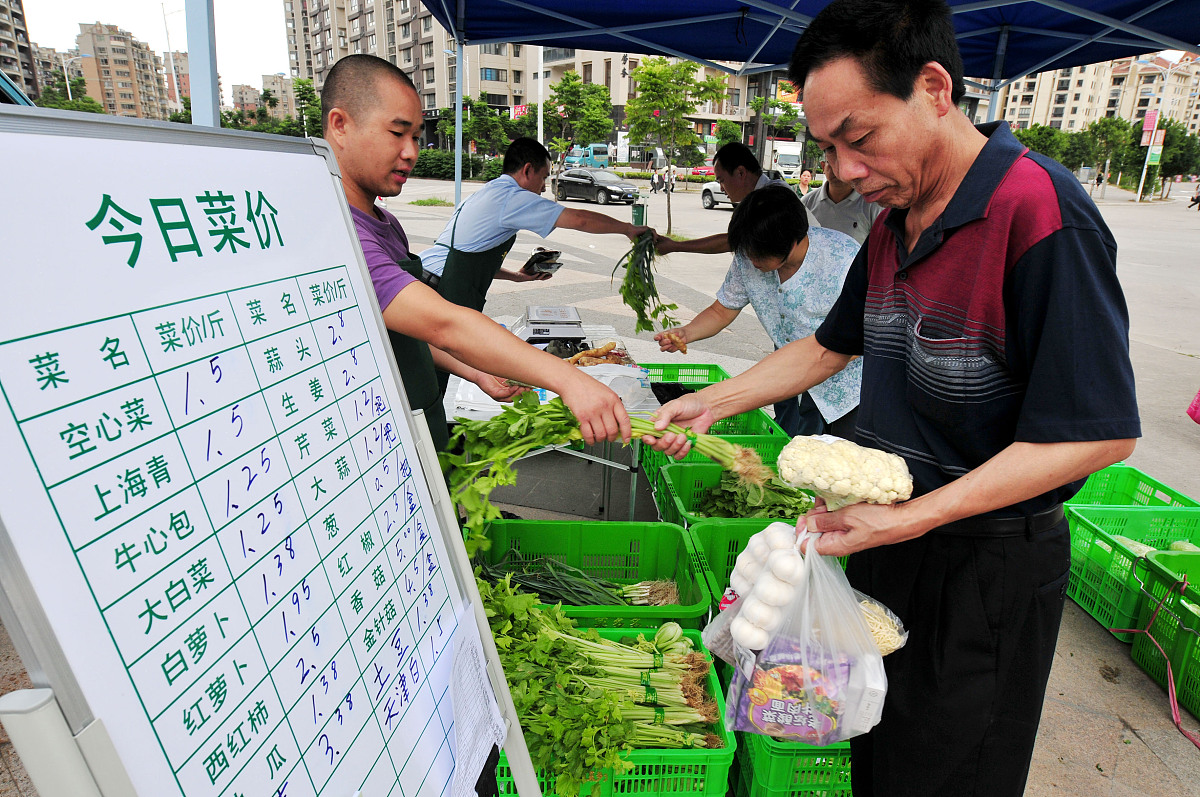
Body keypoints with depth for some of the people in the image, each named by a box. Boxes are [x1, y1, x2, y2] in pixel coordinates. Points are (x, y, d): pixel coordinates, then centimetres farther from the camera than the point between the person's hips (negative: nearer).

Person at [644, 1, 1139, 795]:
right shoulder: (893, 225, 4)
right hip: (889, 536, 7)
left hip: (987, 562, -7)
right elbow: (830, 347, 14)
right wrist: (711, 403, 7)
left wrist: (907, 520, -26)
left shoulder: (1042, 213, -23)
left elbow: (1103, 432, -23)